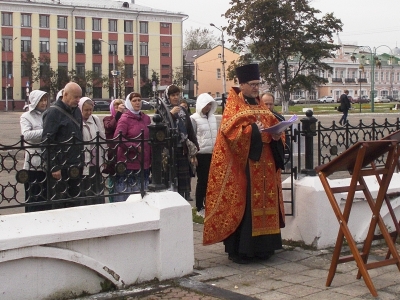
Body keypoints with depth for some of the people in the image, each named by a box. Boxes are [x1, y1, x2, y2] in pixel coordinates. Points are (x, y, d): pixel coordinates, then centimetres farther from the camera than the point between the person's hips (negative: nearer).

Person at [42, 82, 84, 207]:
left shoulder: (76, 110, 12)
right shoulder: (53, 112, -11)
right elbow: (47, 141, -15)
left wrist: (81, 162, 14)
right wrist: (54, 167, -18)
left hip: (75, 166, 7)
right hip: (60, 167, -7)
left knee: (75, 202, 12)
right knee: (58, 203, -2)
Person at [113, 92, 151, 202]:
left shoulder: (146, 118, 11)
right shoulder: (125, 118, -6)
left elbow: (150, 139, 18)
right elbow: (117, 137, -16)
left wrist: (151, 158, 13)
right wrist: (135, 147, -16)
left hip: (144, 163, 6)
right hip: (128, 163, -6)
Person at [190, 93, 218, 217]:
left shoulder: (213, 117, 11)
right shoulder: (194, 118, -6)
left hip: (213, 154, 5)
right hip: (201, 154, -5)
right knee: (202, 180, 1)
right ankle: (200, 208, 12)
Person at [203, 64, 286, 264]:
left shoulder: (260, 105, 18)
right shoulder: (233, 104, -2)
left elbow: (272, 125, 17)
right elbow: (229, 129, -15)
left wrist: (276, 135, -5)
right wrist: (252, 130, -27)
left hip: (263, 163, 7)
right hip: (242, 164, -7)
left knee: (263, 200, 8)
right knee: (243, 204, -7)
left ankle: (262, 246, 17)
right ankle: (238, 249, 0)